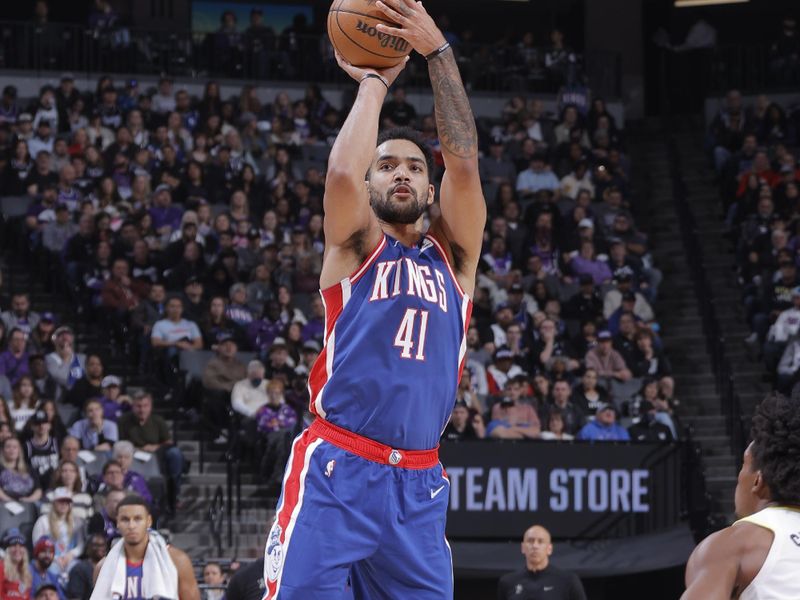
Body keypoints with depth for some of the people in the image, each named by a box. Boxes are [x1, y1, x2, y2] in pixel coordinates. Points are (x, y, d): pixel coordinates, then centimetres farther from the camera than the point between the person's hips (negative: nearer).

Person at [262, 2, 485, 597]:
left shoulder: (453, 255, 15)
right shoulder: (355, 247, 7)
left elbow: (464, 159, 2)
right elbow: (342, 172, -13)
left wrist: (438, 50, -3)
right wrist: (374, 82, 1)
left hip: (419, 483, 4)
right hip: (336, 471, -4)